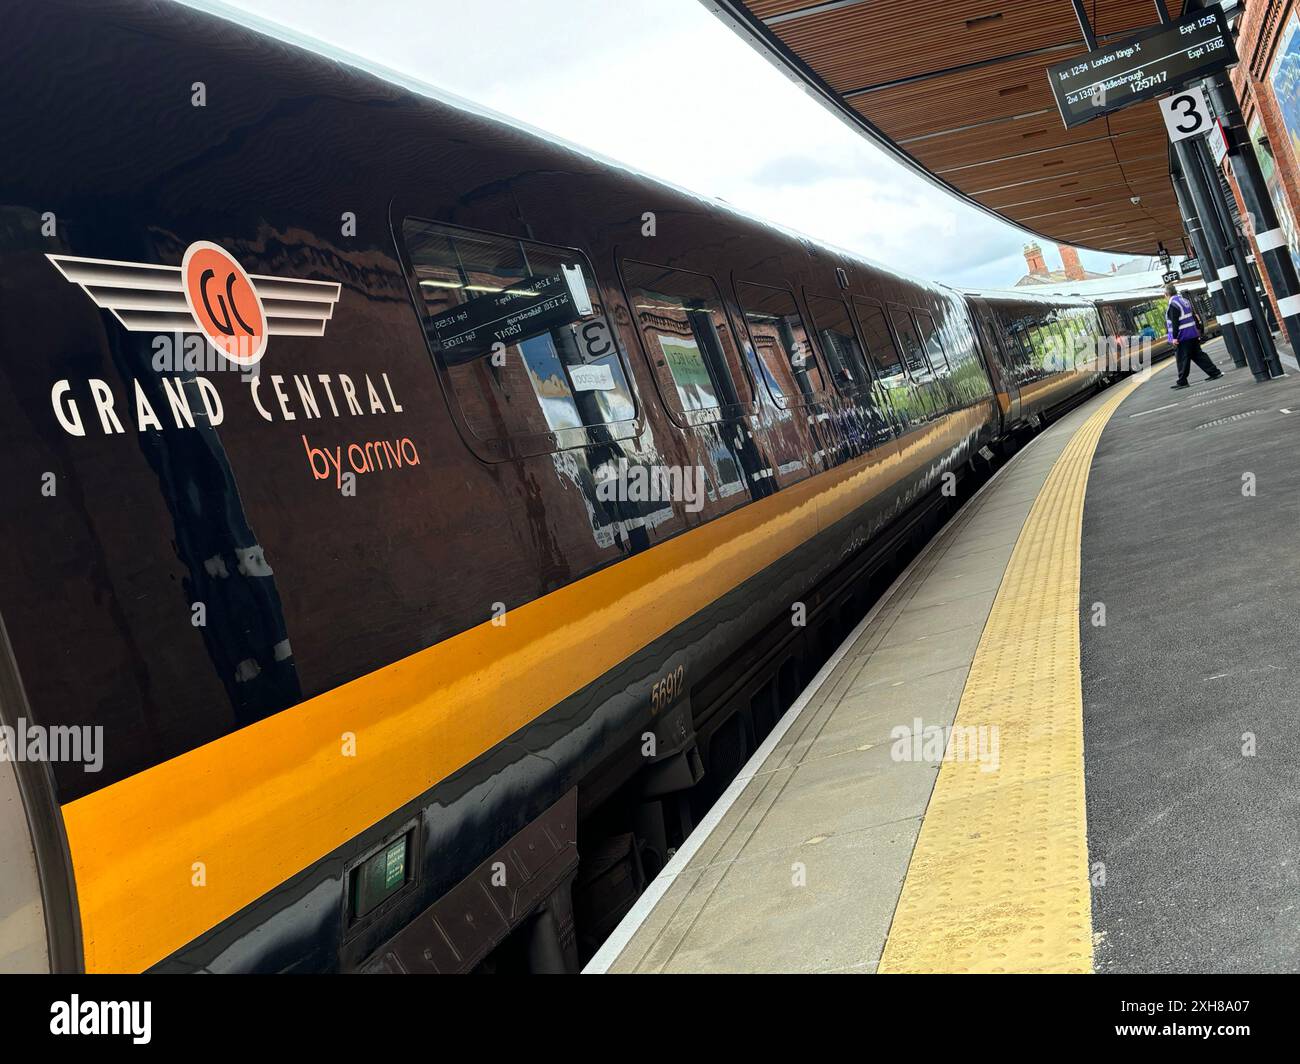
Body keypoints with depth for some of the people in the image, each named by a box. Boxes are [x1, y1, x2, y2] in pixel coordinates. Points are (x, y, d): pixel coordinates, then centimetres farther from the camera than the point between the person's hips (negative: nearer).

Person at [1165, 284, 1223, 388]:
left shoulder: (1173, 305, -17)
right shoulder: (1185, 300, 12)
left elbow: (1175, 323, -21)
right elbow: (1194, 315, 17)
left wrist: (1174, 337, -19)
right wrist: (1199, 328, 23)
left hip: (1183, 336, -9)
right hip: (1193, 334, 9)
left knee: (1183, 360, -3)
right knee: (1198, 354, 14)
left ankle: (1182, 382, 1)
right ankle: (1215, 372, 14)